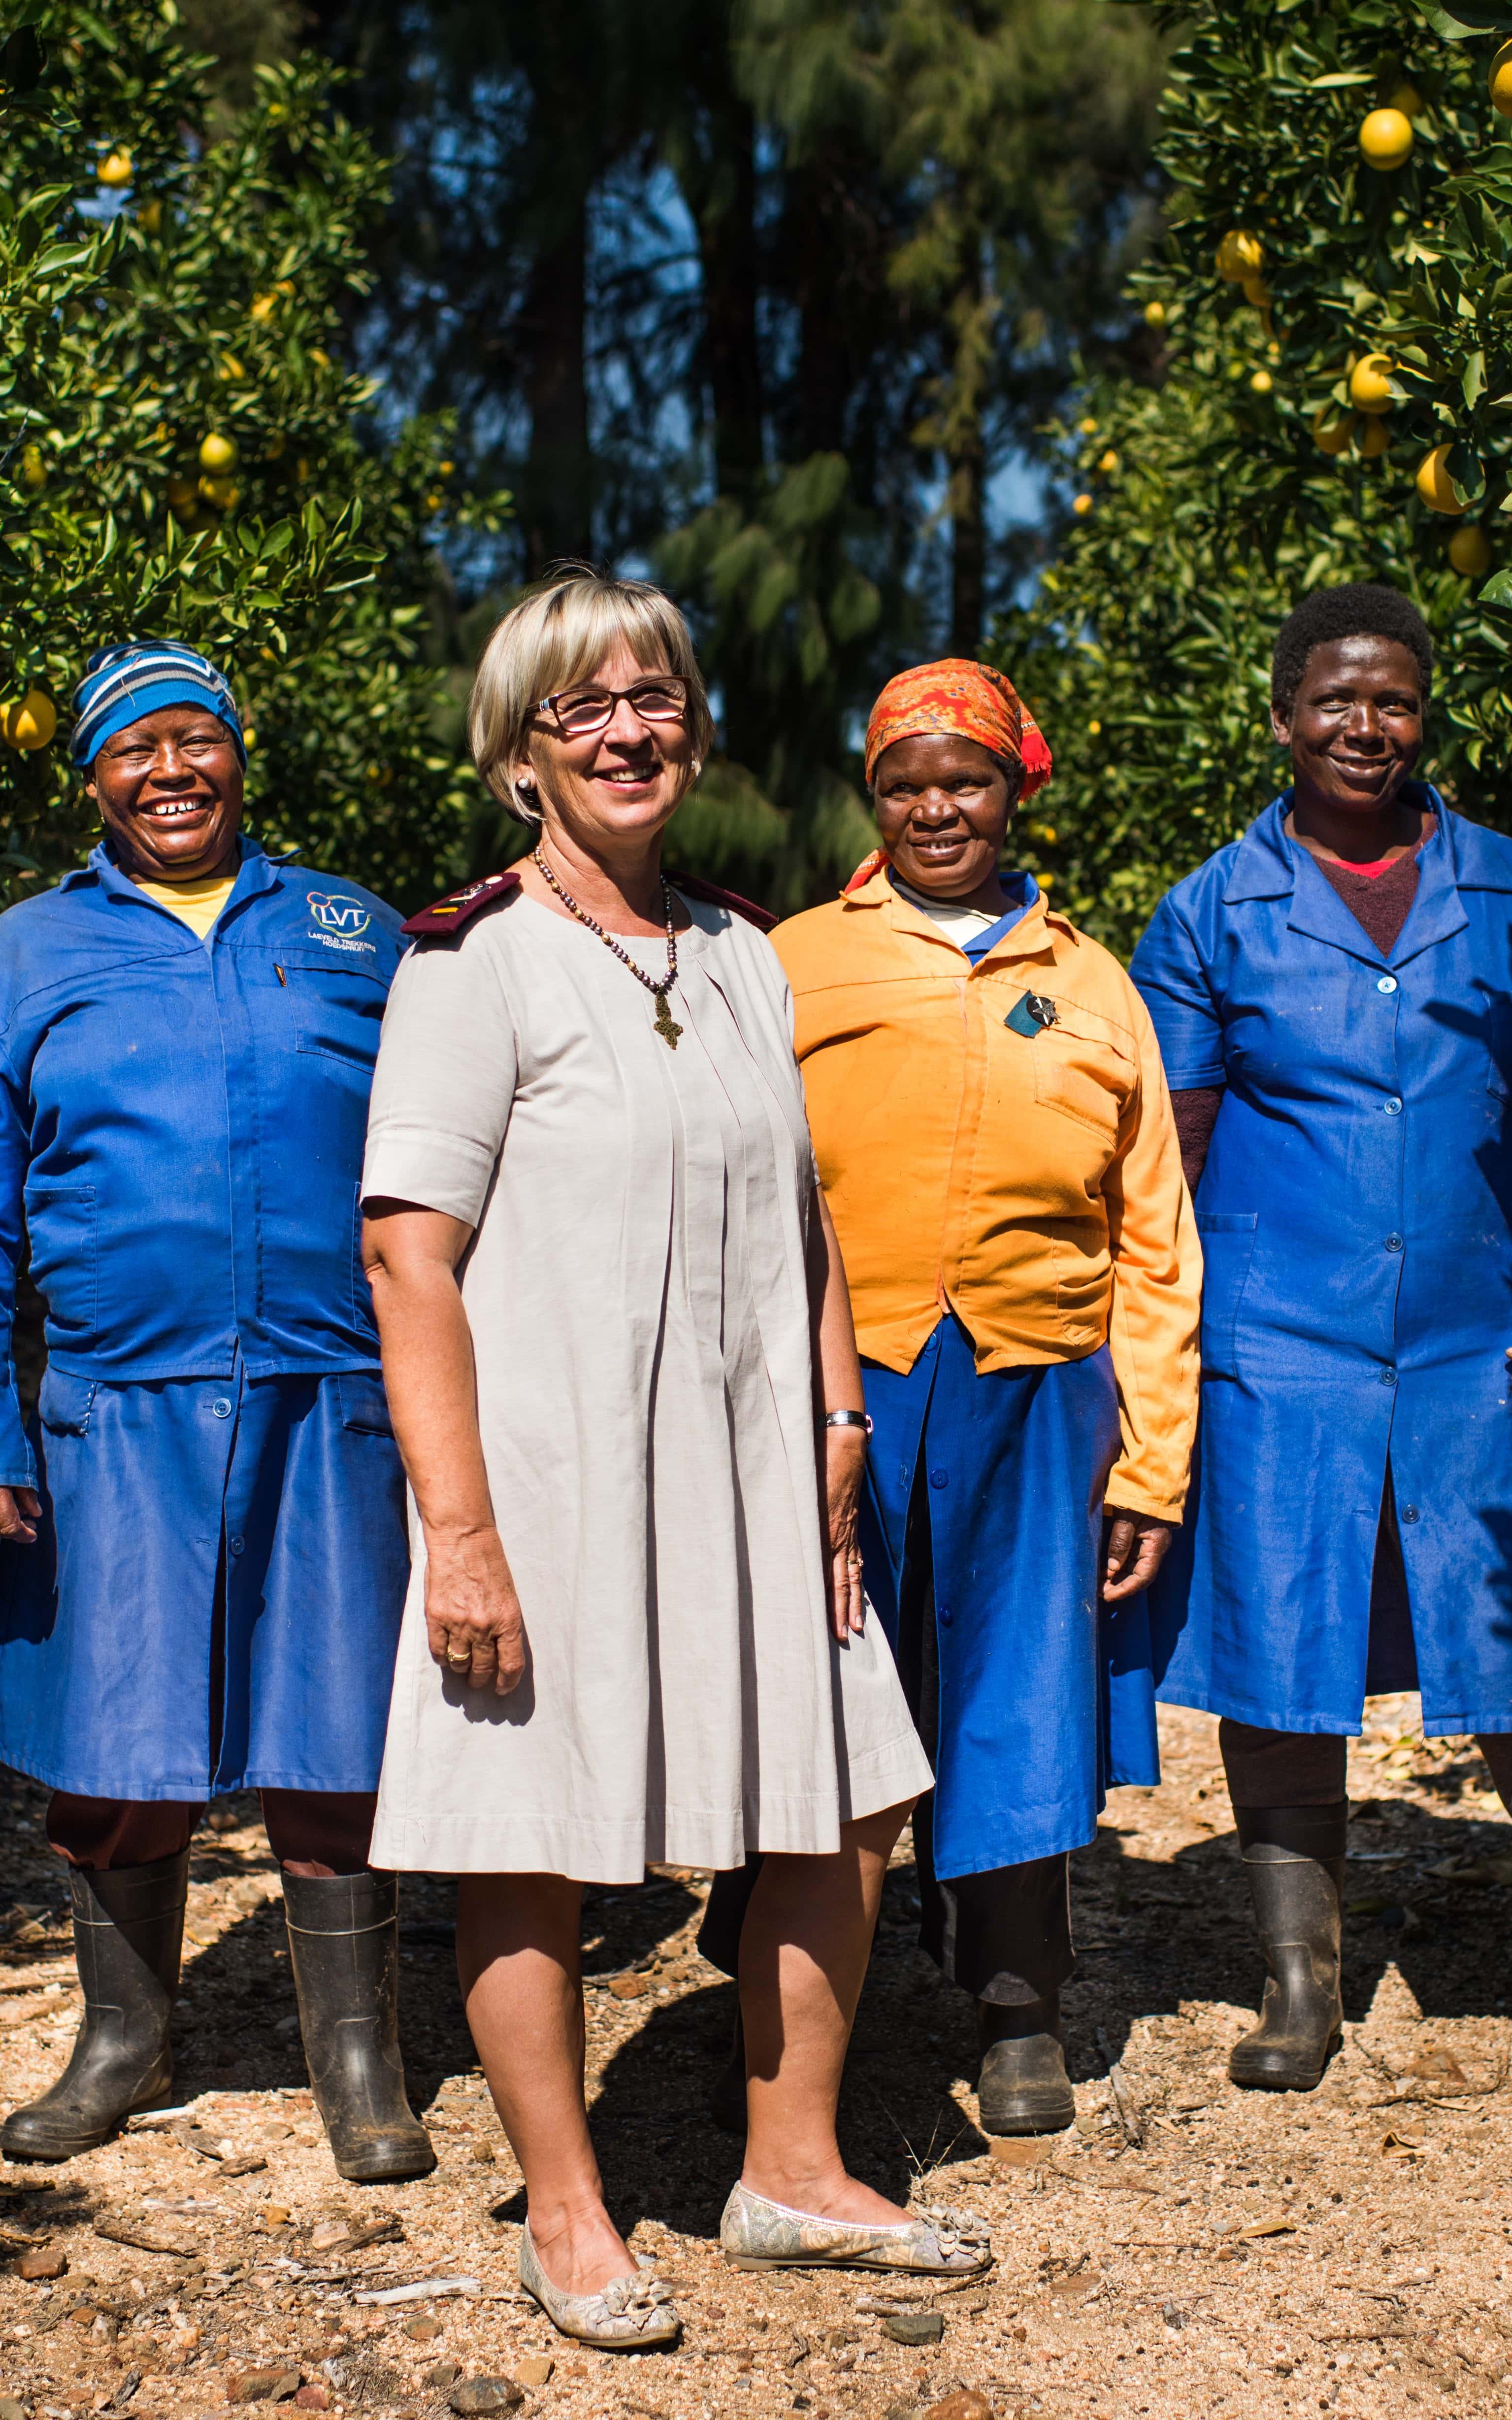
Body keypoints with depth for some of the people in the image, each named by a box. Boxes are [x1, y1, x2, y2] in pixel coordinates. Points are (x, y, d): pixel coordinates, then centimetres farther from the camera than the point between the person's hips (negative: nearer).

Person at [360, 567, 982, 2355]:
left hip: (744, 1483, 6)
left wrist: (839, 1437, 9)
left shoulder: (744, 960, 12)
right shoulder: (474, 964, -8)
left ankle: (791, 2173, 28)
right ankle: (565, 2220, 20)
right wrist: (459, 1530, -18)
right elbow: (409, 1261, -13)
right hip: (551, 1479, -6)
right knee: (531, 1849, 2)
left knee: (844, 1811, 10)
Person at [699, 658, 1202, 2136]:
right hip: (834, 1391, -1)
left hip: (1032, 1402, 1)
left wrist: (1150, 1464, 7)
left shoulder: (1090, 988, 13)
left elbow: (1153, 1249, 13)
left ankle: (1020, 2020, 24)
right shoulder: (792, 967, 8)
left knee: (1016, 1698, 8)